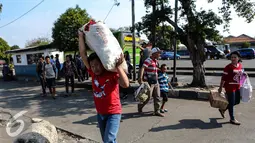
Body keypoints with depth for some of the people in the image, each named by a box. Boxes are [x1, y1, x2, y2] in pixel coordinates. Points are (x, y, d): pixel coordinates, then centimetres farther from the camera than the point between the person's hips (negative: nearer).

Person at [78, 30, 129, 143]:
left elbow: (126, 84, -34)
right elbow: (83, 55, -4)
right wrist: (81, 36, -4)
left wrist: (118, 66, -36)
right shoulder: (93, 73, -4)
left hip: (113, 113, -6)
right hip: (100, 113, 6)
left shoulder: (112, 73, -17)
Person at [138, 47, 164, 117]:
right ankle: (140, 106, 25)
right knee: (148, 97, -1)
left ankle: (157, 111, 19)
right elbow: (143, 68, -30)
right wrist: (141, 78, -42)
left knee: (157, 97, 9)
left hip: (155, 82, 8)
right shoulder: (148, 60, -16)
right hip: (149, 82, -8)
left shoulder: (156, 61, 12)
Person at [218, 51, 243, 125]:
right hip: (230, 87, -8)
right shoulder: (228, 67, -16)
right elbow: (223, 78, -15)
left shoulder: (240, 66, 5)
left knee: (237, 101, 18)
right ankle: (232, 119, 17)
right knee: (231, 103, 3)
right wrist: (220, 88, -14)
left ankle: (223, 109, 35)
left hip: (237, 87, 8)